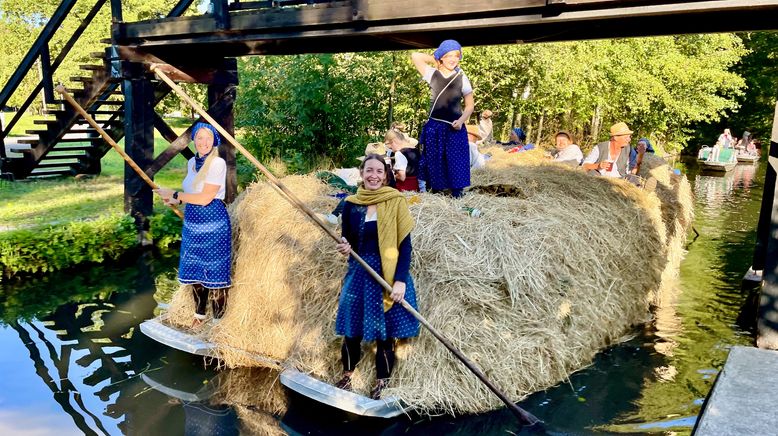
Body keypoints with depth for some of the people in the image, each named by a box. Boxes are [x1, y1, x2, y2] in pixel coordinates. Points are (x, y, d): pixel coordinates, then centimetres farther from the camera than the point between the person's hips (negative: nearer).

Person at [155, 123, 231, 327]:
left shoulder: (218, 163, -14)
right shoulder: (191, 162, 10)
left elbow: (204, 198, -19)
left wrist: (174, 194, -11)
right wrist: (176, 200, 9)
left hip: (213, 222, -8)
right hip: (192, 223, 8)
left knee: (214, 271, -1)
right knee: (195, 270, 16)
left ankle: (218, 321, 11)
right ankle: (199, 314, 33)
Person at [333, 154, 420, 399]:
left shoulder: (395, 202, -7)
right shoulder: (351, 205, 2)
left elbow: (405, 245, -8)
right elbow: (347, 241, 11)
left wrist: (400, 280, -15)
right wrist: (344, 248, -13)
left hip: (389, 275, -3)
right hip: (359, 274, 3)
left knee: (385, 331, 4)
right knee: (352, 327, 9)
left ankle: (382, 382, 22)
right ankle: (347, 375, 32)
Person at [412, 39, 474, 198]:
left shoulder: (462, 79, 0)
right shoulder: (432, 74, 2)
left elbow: (470, 105, 3)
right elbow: (415, 56, 2)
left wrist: (461, 121, -14)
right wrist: (435, 60, 6)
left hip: (454, 128, -1)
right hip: (434, 127, 1)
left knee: (455, 165, 1)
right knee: (434, 165, 9)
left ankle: (456, 196, 9)